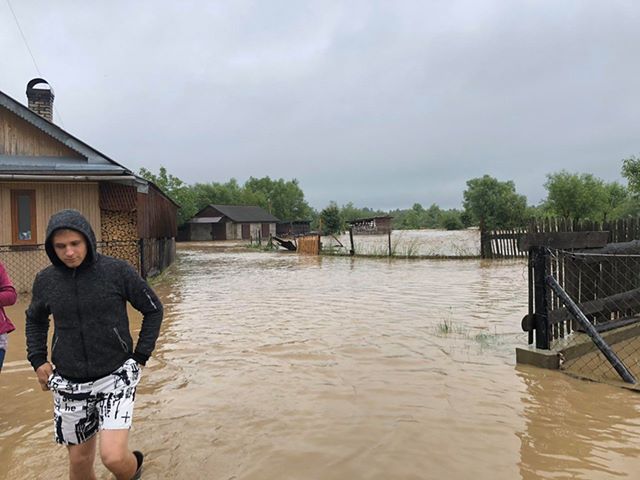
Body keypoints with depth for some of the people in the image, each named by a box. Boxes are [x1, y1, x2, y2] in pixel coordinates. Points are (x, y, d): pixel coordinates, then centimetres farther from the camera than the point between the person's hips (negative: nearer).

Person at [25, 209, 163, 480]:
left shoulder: (117, 271, -11)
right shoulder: (45, 280, -1)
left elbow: (153, 309, 0)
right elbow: (35, 320, 19)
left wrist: (140, 356, -4)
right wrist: (38, 360, 7)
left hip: (116, 377, -3)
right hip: (68, 385, 4)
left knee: (113, 457, -15)